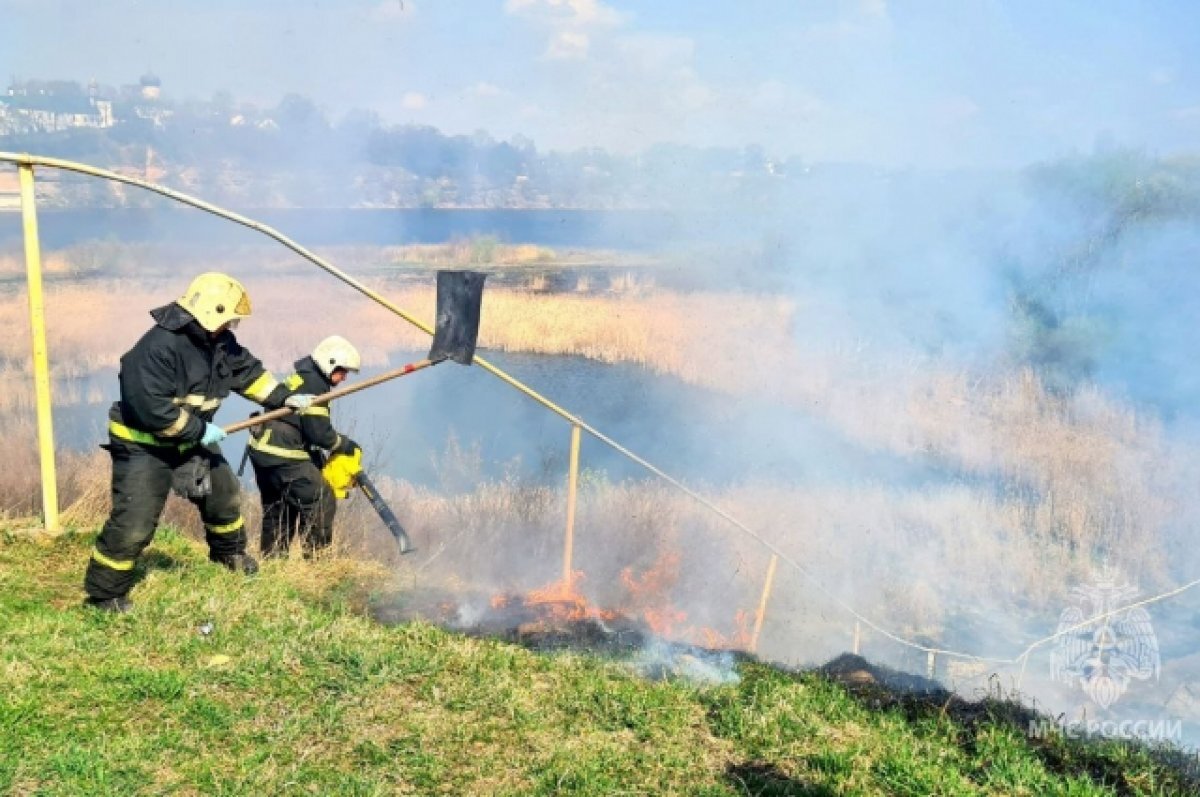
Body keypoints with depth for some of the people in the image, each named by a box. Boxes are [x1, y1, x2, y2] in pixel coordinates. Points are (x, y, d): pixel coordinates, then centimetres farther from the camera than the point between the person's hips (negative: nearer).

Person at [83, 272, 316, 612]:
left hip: (191, 440, 9)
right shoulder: (158, 347, -30)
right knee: (133, 524, -10)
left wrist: (284, 397, 4)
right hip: (143, 446, -9)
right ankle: (105, 595, 7)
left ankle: (230, 553, 45)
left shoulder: (220, 342, -3)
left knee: (223, 494, 19)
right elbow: (150, 408, -32)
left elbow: (247, 371, 12)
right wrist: (199, 430, -25)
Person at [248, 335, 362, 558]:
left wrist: (321, 462, 17)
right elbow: (319, 432, -18)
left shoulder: (302, 377, 18)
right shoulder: (314, 385, -14)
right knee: (321, 500, -6)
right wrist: (349, 447, -3)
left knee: (277, 509, 21)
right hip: (283, 456, -11)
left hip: (265, 451, 11)